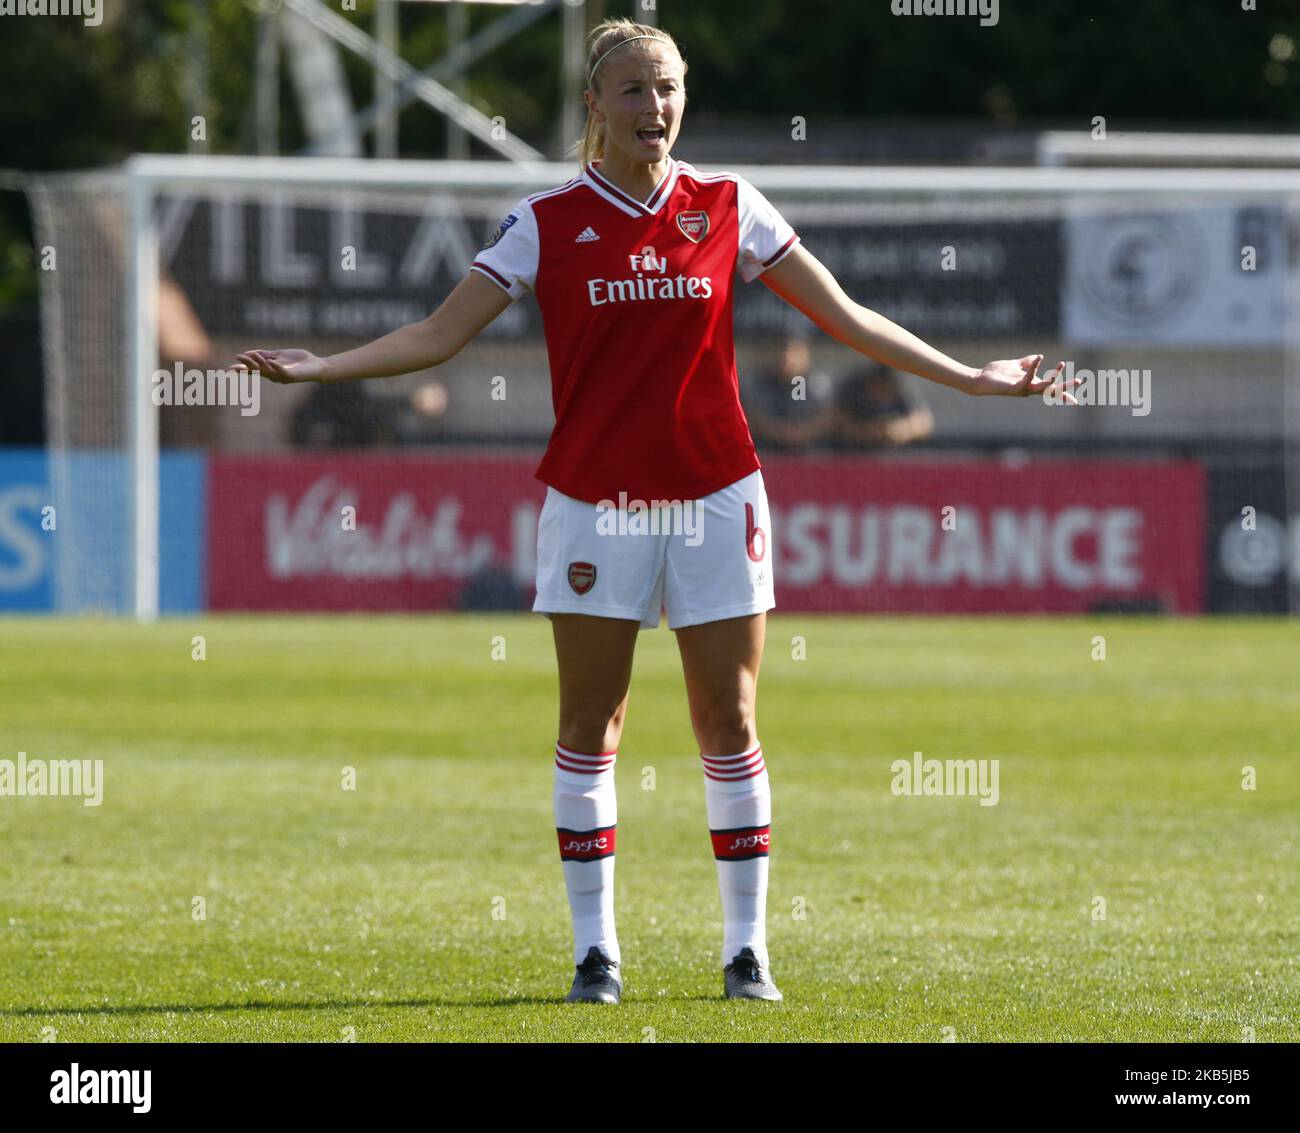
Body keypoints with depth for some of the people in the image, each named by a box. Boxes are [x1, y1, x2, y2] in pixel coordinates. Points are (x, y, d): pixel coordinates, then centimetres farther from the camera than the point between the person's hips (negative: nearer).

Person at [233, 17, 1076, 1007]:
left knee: (728, 726, 0)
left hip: (714, 498, 1)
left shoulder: (728, 207, 3)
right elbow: (439, 334, -1)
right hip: (593, 504, -1)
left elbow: (845, 318, 9)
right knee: (588, 728, -1)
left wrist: (967, 377, 6)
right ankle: (595, 951, 6)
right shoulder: (549, 222, 0)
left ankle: (748, 950, 7)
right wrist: (319, 368, -12)